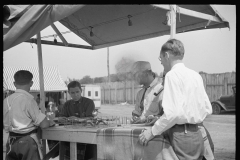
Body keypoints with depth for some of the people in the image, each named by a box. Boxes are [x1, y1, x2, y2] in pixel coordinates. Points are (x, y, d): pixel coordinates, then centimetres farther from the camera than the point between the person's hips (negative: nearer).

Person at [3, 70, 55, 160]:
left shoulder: (6, 100, 2)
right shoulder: (29, 99, -16)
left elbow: (6, 127, 8)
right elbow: (43, 124, -15)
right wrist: (50, 122, 5)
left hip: (11, 142, 6)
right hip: (28, 142, -6)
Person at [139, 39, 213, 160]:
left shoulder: (172, 74, -11)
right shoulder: (196, 75, 11)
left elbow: (172, 112, -20)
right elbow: (208, 109, 13)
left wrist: (152, 131, -10)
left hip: (181, 135, -8)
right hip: (196, 135, 8)